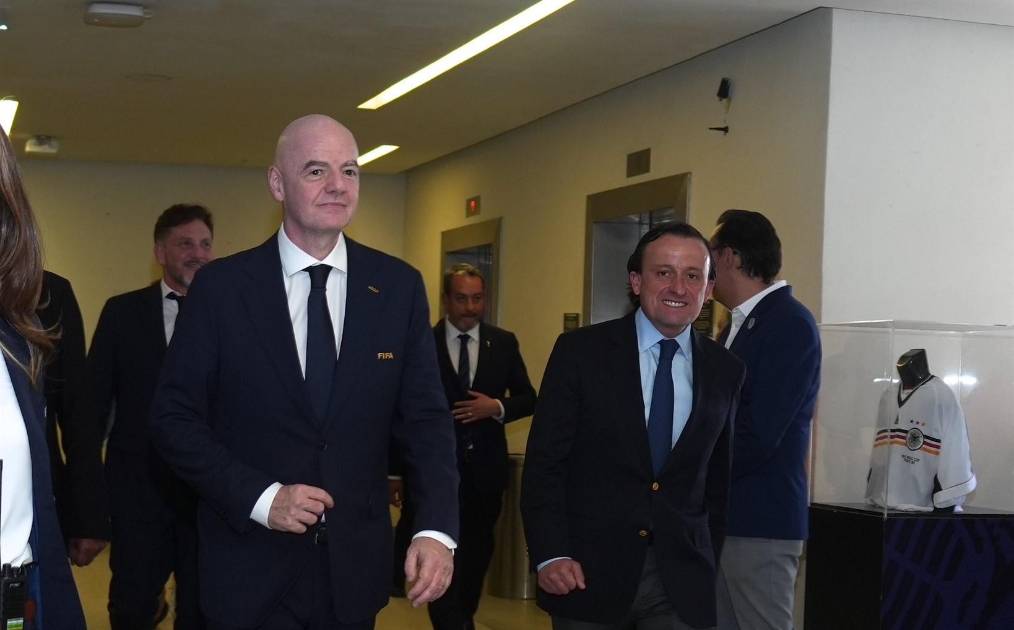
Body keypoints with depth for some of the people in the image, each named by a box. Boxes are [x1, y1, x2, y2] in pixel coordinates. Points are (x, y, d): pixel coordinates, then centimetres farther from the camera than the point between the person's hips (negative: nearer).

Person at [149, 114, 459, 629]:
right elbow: (174, 417, -4)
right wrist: (259, 496, -16)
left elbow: (425, 418, 0)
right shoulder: (221, 286, -6)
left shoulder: (399, 286, 0)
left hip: (355, 564, 3)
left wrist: (436, 528, -14)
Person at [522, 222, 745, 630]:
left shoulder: (725, 371, 5)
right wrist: (550, 555, -13)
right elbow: (544, 462, -5)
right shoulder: (581, 351, -4)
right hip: (590, 571, -2)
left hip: (682, 581, 2)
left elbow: (720, 480, 12)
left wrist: (710, 565, 10)